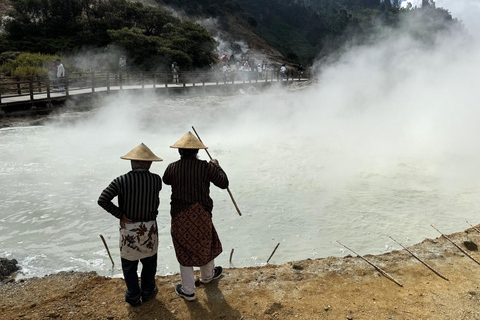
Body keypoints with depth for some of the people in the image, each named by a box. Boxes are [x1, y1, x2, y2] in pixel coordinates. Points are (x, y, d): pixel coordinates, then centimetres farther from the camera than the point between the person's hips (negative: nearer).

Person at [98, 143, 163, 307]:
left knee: (129, 264, 18)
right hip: (149, 228, 1)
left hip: (128, 228, -1)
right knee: (149, 261, 24)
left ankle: (134, 297, 33)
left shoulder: (121, 181, -15)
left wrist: (120, 215, -13)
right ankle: (147, 292, 39)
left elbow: (102, 200, -22)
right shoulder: (156, 180, -12)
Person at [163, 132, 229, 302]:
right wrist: (216, 166, 13)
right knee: (206, 245, 25)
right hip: (200, 216, -1)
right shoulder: (206, 167, -14)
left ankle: (188, 291, 26)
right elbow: (224, 183, -2)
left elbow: (166, 180, 16)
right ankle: (207, 275, 49)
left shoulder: (172, 168, -8)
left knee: (184, 252, 14)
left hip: (179, 217, 1)